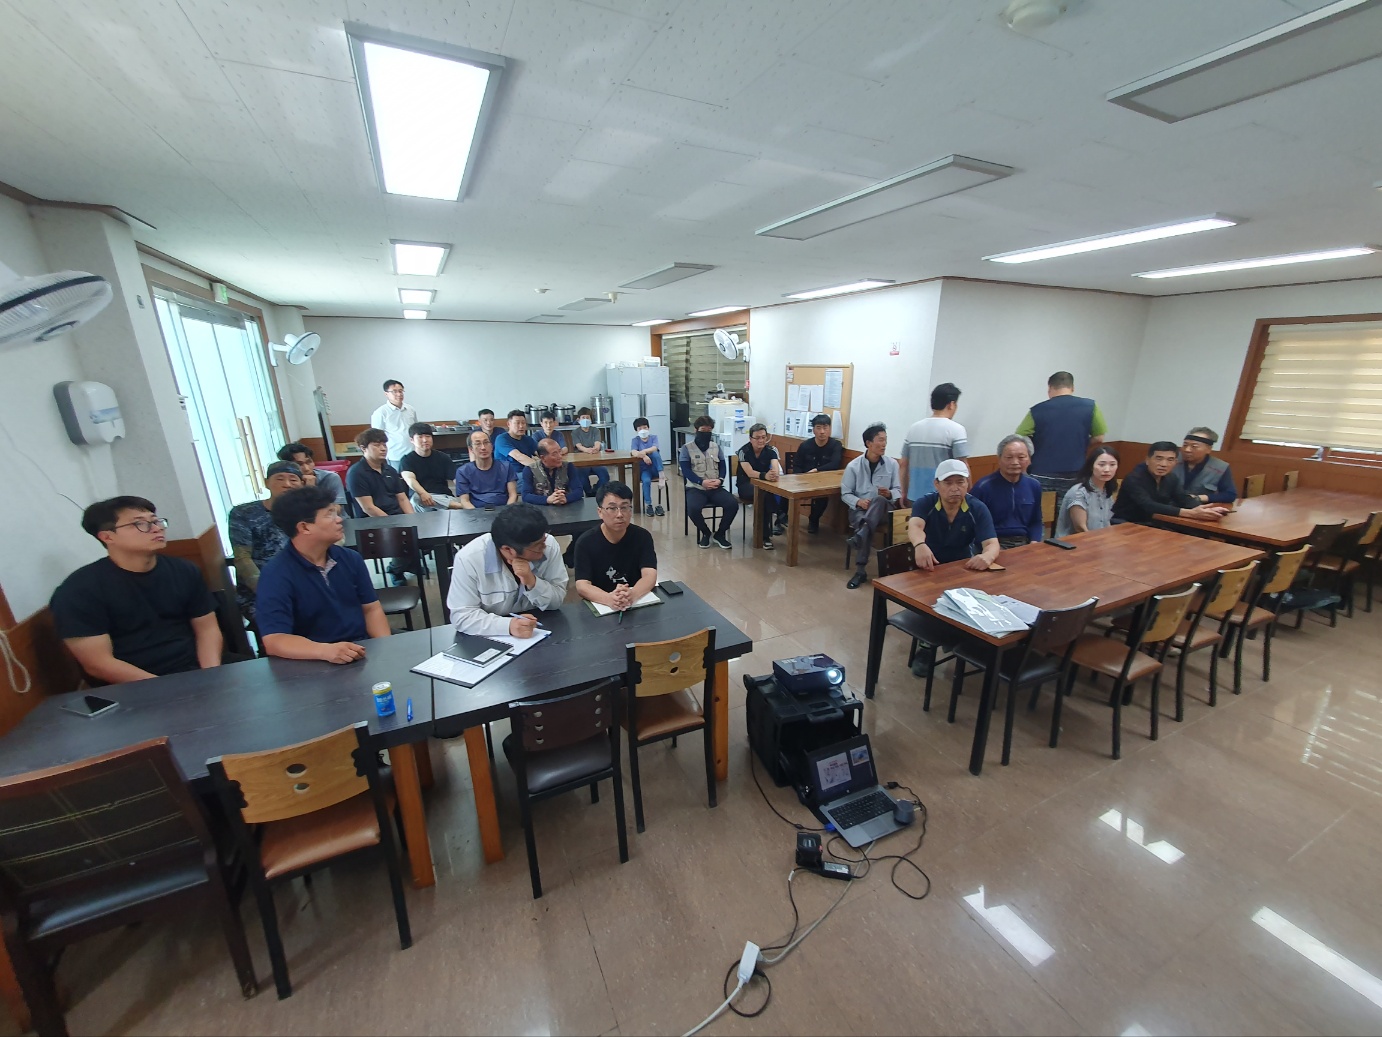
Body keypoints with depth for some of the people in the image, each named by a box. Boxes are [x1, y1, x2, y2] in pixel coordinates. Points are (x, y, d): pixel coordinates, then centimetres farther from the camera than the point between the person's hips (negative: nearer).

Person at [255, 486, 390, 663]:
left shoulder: (351, 559, 7)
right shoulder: (276, 575, -9)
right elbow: (274, 640, -16)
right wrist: (325, 650, -33)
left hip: (363, 652, 3)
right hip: (315, 662, -3)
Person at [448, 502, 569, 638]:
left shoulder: (549, 545, -15)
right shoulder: (469, 559, -20)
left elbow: (557, 601, -10)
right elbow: (462, 616, -19)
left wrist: (532, 582, -27)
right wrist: (508, 625, -33)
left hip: (540, 629, 1)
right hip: (490, 637, 0)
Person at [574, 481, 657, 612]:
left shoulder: (642, 536, -3)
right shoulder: (585, 542, -7)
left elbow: (650, 576, -13)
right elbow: (582, 586, -15)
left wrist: (632, 595, -33)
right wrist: (609, 599, -34)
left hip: (639, 602, 0)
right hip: (599, 605, 0)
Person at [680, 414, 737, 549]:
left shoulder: (716, 446, 14)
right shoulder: (687, 448, 2)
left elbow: (723, 466, 10)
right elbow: (686, 470, -7)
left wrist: (720, 479, -12)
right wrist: (702, 482, -20)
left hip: (716, 487, 3)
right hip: (696, 488, -3)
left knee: (733, 504, -24)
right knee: (693, 509, -34)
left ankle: (720, 533, 0)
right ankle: (706, 533, -2)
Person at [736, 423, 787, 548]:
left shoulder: (771, 450, -5)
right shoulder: (744, 451, -14)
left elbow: (776, 469, -22)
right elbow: (750, 473, -29)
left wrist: (775, 474, -48)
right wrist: (765, 475, -49)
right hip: (746, 485, -4)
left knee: (784, 492, -28)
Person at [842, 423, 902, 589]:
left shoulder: (892, 464, 4)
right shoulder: (853, 466, -1)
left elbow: (898, 491, 6)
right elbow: (845, 494, 1)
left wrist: (889, 494, -17)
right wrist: (858, 501, -19)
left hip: (884, 509, 1)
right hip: (859, 510, -1)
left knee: (879, 499, -36)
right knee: (865, 526, -34)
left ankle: (859, 536, -39)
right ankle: (861, 570, -29)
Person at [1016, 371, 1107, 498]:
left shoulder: (1037, 410, -5)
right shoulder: (1089, 406, -1)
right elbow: (1099, 438, 2)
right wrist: (1080, 448, 19)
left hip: (1041, 475, -1)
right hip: (1075, 474, 2)